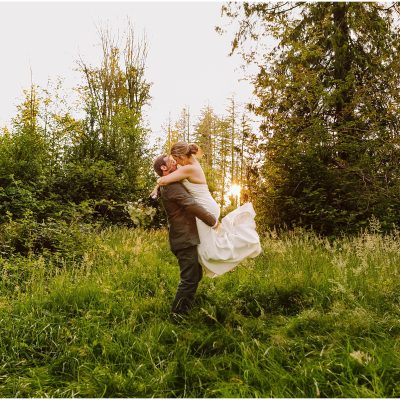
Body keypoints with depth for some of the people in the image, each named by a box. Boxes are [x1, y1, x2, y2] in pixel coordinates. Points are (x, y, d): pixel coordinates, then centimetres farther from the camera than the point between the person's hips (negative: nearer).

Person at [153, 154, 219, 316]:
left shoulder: (170, 185, 16)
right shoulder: (171, 185, -17)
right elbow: (192, 204, -24)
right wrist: (213, 221, -15)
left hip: (186, 237, 11)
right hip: (185, 240, -11)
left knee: (196, 274, 19)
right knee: (189, 279, -5)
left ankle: (184, 310, 30)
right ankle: (177, 314, 7)